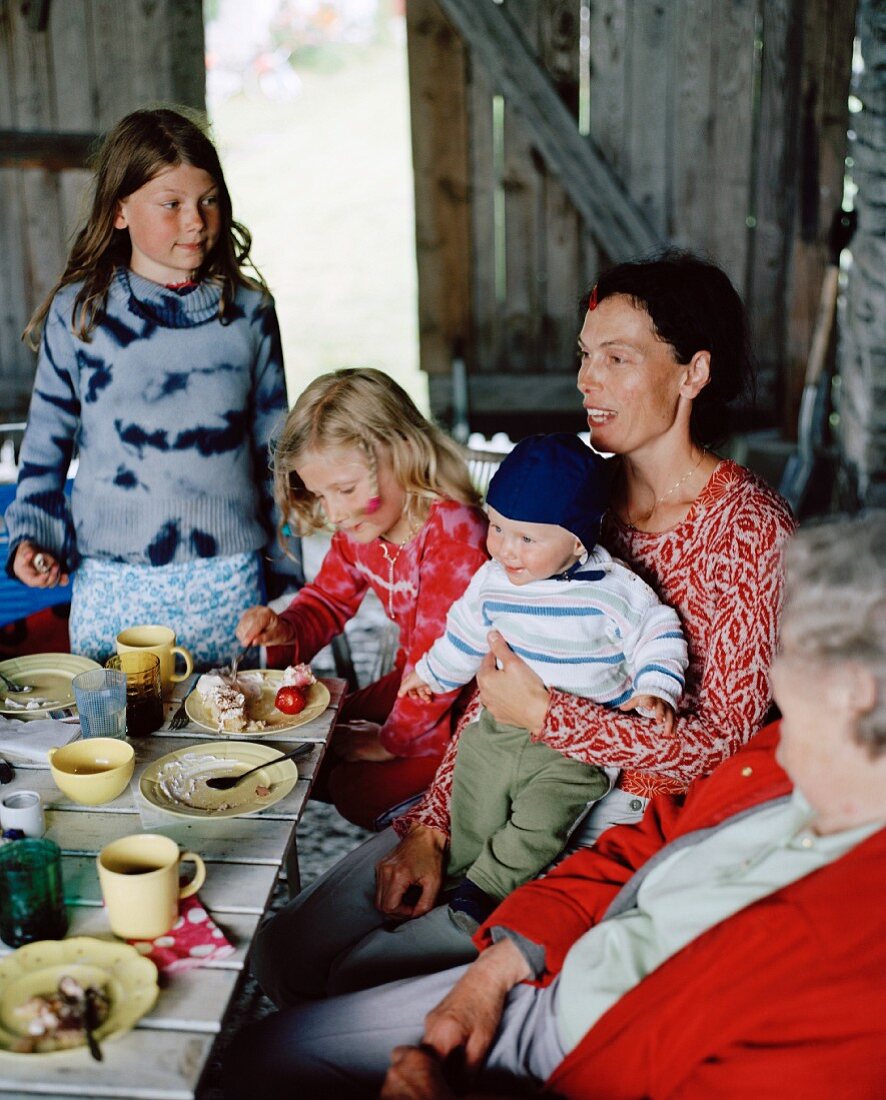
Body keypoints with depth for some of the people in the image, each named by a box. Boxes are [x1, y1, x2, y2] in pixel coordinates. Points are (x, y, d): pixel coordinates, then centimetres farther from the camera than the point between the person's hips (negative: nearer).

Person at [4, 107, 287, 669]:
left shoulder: (249, 311, 3)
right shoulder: (77, 313, 0)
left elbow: (274, 446, 9)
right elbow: (47, 442, 9)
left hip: (228, 580, 1)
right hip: (111, 583, 0)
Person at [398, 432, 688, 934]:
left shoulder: (614, 591, -17)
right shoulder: (492, 581, -1)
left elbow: (658, 634, -6)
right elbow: (466, 632, 18)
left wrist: (654, 690, -21)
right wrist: (432, 672, 31)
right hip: (499, 729, 5)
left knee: (539, 821, -19)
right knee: (473, 818, 8)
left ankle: (483, 887, -2)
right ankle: (462, 875, 29)